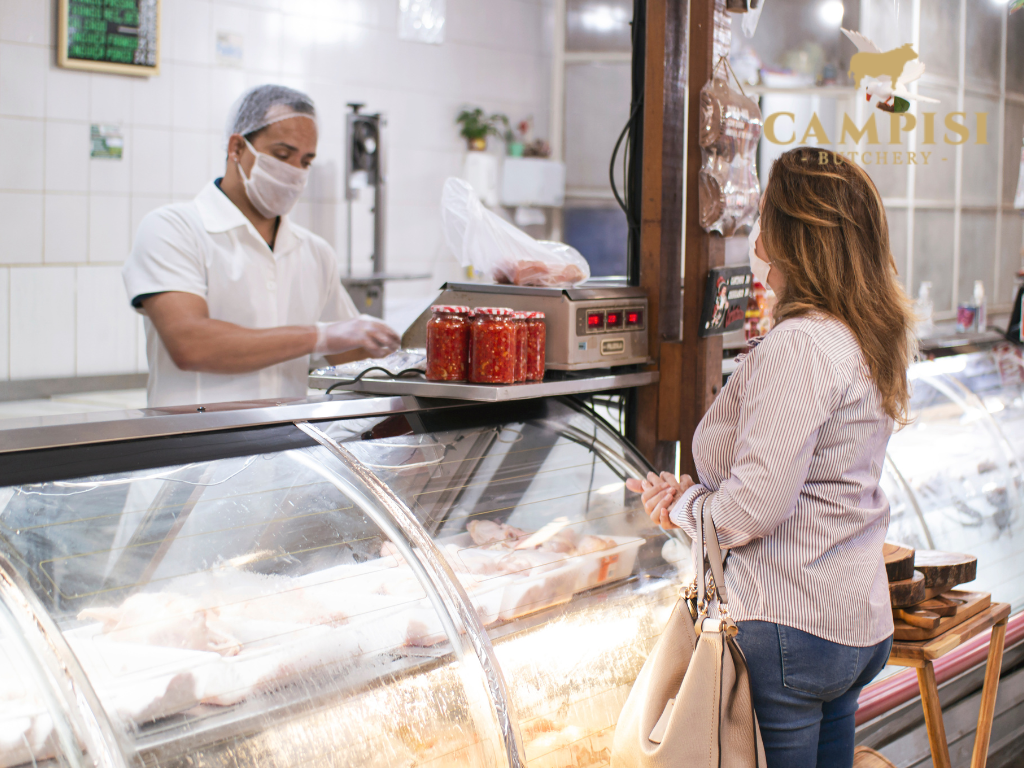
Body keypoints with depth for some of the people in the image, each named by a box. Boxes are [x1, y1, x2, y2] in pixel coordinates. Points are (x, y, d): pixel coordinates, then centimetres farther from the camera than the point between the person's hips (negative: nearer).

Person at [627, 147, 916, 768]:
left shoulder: (796, 348, -20)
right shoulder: (872, 340, 11)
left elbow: (758, 503, -23)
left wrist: (686, 506, -4)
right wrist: (698, 490, 5)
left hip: (790, 626, -10)